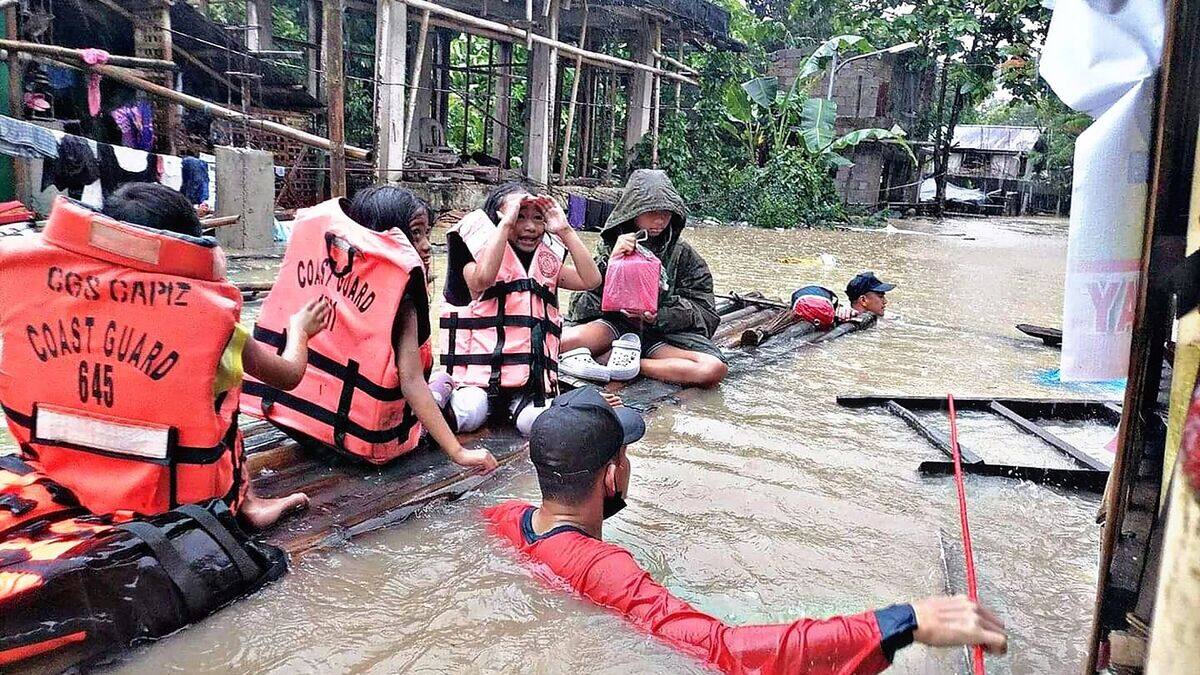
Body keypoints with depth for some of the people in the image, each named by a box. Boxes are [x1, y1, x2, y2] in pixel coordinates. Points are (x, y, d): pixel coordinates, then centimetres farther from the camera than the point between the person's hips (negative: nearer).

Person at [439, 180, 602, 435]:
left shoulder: (547, 263, 15)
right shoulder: (479, 258, 1)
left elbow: (591, 280, 1)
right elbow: (483, 279, -24)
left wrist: (565, 230, -3)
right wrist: (507, 223, -19)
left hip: (533, 375, 3)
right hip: (482, 370, -2)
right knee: (467, 418, -26)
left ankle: (517, 401, 1)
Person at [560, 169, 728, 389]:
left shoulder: (682, 253, 7)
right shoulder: (610, 244, 6)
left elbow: (704, 310, 2)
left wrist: (660, 315, -16)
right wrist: (611, 262, -15)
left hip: (664, 332, 2)